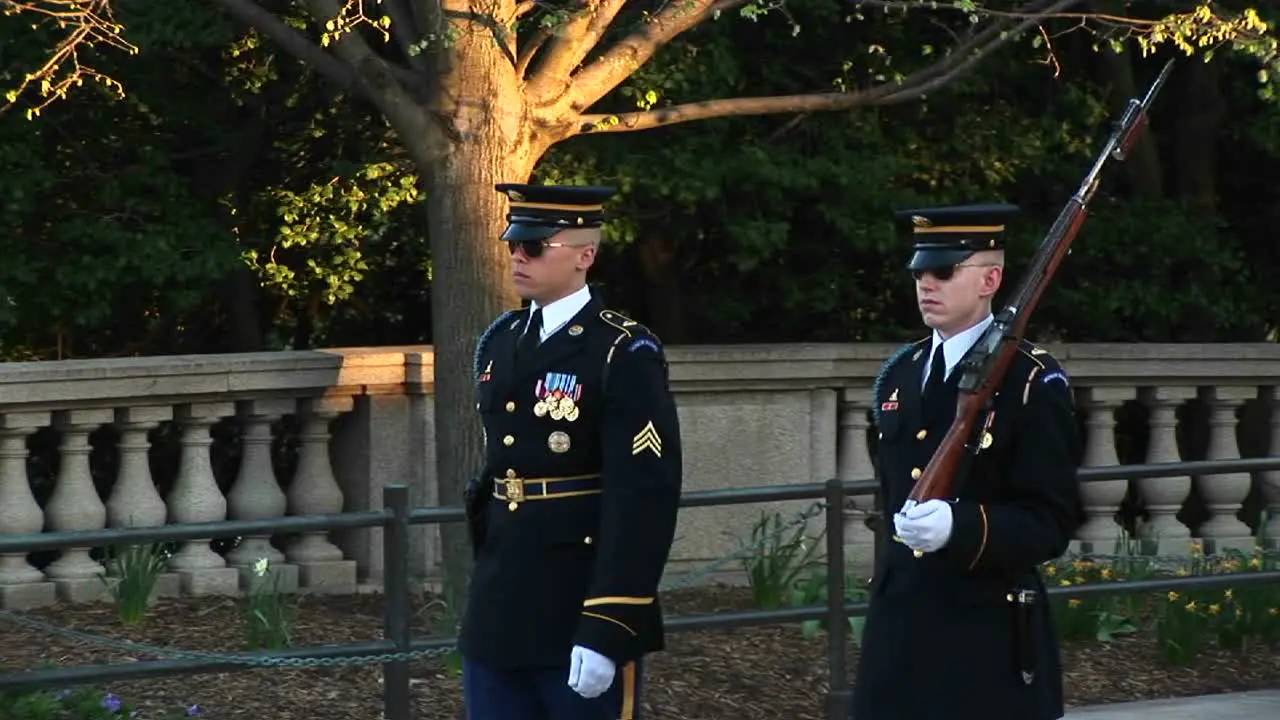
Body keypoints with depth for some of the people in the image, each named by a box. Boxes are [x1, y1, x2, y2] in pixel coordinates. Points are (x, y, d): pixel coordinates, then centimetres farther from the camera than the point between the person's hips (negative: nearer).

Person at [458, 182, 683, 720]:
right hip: (498, 615, 7)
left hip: (583, 617, -7)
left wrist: (606, 630, -22)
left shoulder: (624, 354, -12)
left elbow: (644, 501, -17)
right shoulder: (498, 343, 11)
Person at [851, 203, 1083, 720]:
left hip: (990, 638, -6)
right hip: (899, 628, 6)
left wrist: (961, 527, -28)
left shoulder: (1033, 381, -8)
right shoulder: (898, 375, 14)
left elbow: (1052, 521, -13)